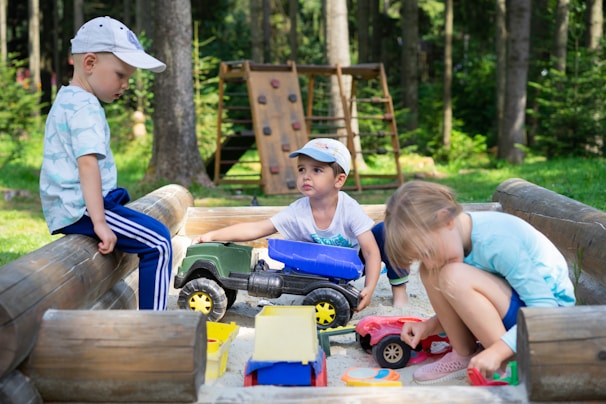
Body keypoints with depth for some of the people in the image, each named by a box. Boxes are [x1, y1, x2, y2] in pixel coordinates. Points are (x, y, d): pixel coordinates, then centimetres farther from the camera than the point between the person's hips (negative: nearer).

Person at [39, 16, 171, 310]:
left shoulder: (65, 99, 18)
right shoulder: (85, 107, -15)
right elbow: (88, 163, -26)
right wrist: (99, 223, -30)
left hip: (61, 209, 11)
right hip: (80, 208, -11)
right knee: (158, 242, -12)